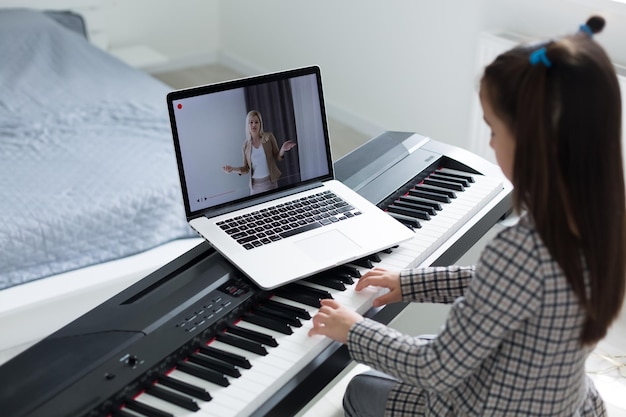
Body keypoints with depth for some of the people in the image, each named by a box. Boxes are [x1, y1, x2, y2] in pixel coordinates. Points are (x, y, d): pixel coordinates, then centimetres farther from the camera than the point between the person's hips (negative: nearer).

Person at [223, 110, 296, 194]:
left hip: (270, 181, -1)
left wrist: (282, 150, -18)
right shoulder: (246, 144, 3)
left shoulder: (269, 136, -2)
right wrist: (233, 169, -7)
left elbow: (277, 158, 1)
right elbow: (246, 168, 8)